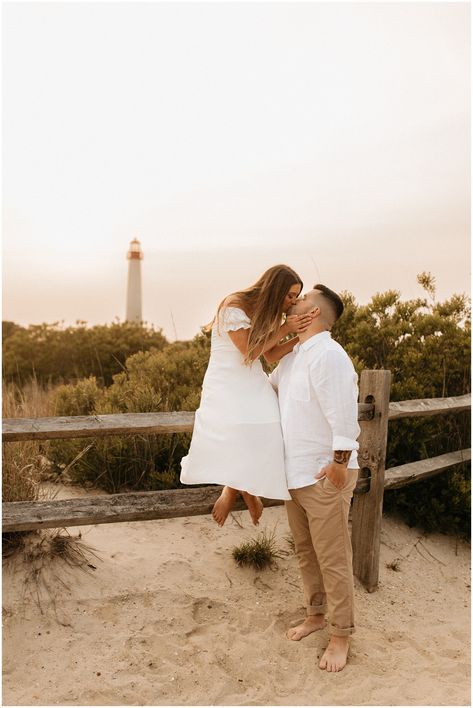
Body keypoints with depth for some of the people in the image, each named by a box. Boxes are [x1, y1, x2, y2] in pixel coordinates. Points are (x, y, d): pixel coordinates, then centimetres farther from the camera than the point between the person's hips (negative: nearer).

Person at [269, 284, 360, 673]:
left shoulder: (328, 354, -18)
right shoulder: (293, 356, 12)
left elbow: (343, 411, -24)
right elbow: (268, 383, 32)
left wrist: (340, 461, -24)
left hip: (326, 476, -9)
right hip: (296, 473, 9)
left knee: (332, 559, 3)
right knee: (306, 552, 20)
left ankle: (341, 635, 20)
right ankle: (316, 614, 38)